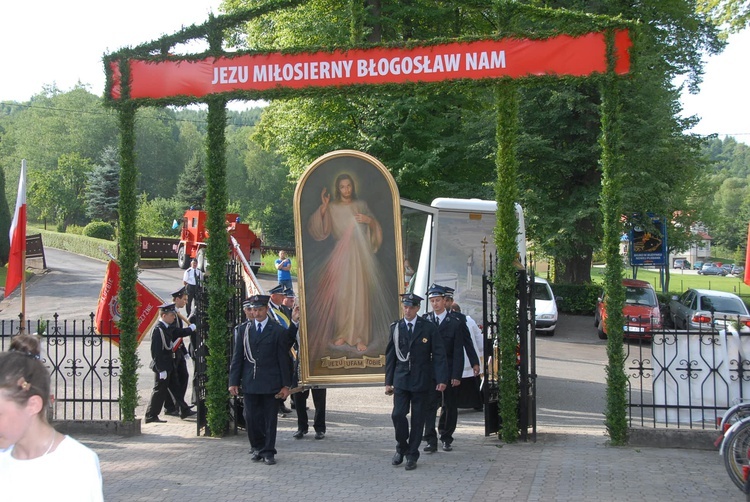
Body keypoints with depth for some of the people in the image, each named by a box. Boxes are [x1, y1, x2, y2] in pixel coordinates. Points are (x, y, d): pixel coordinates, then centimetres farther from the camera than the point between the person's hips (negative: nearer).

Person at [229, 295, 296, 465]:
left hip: (270, 383, -2)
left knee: (270, 418, 2)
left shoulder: (278, 330, 0)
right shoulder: (244, 330, 8)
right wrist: (233, 382, 1)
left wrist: (286, 385, -3)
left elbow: (284, 359, 0)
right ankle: (257, 448, 19)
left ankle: (268, 451, 11)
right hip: (250, 382, 2)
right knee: (251, 417, 4)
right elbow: (237, 358, 8)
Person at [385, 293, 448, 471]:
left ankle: (412, 455, 15)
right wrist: (388, 381, 6)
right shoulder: (396, 328, 6)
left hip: (421, 381, -2)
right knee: (398, 414, -8)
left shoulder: (429, 328, -2)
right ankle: (402, 448, 15)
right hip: (401, 380, 2)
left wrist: (441, 379, -12)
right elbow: (390, 356, 10)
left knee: (418, 419, 3)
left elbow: (439, 355, -3)